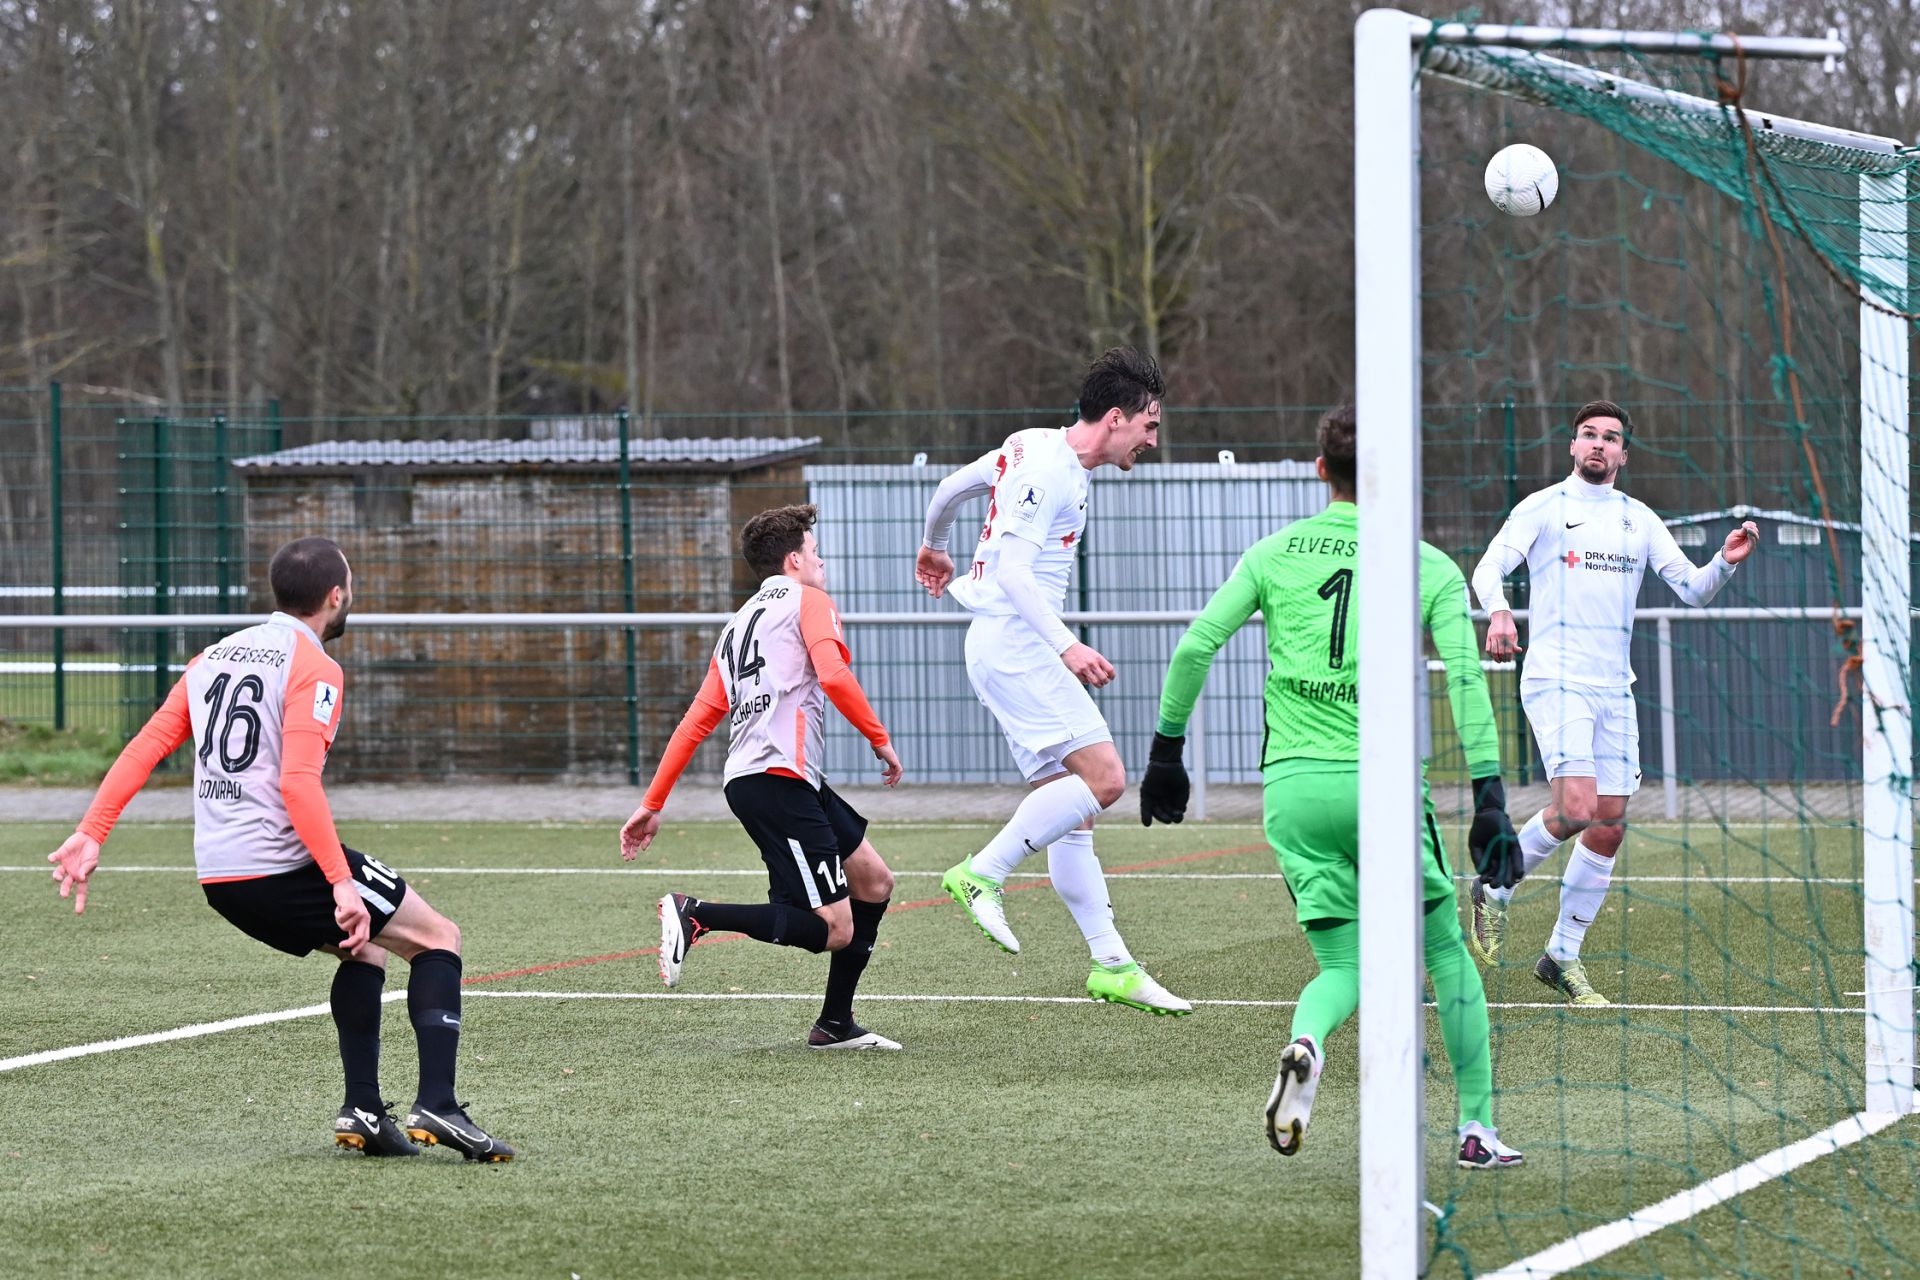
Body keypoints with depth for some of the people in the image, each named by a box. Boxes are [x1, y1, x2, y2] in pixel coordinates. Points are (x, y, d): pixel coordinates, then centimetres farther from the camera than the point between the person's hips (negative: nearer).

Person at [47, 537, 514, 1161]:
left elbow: (144, 747, 10)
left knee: (364, 947, 26)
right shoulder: (313, 668, -8)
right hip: (284, 866, -8)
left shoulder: (212, 658, 16)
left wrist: (90, 835, 9)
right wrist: (341, 883, -22)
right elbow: (297, 781, -20)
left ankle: (362, 1110, 17)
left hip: (218, 876, 8)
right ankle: (436, 1106, -12)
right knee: (438, 938, 3)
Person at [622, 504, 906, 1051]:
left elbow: (696, 722, 20)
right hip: (779, 777, -9)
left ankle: (835, 1024, 19)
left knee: (874, 882, 18)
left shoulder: (739, 623, 26)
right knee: (833, 930, -13)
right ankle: (696, 915, -21)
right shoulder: (807, 600, 4)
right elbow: (833, 675, -15)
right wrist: (880, 739, -4)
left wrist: (652, 805, 18)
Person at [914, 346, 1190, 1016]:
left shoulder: (1034, 448, 16)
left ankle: (1111, 964, 6)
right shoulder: (1046, 466, -14)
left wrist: (933, 547, 49)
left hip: (1019, 650, 10)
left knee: (1070, 807, 7)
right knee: (1103, 778, -19)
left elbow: (951, 486, 29)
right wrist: (1066, 645, -30)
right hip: (1012, 641, -10)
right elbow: (1012, 565, -22)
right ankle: (982, 873, -14)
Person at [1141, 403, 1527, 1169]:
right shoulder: (1430, 568, 3)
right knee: (1447, 953, 16)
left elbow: (1195, 648, 2)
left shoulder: (1274, 554, 8)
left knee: (1343, 967, 9)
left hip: (1292, 783, 2)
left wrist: (1166, 750, 12)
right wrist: (1490, 801, -8)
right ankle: (1477, 1128, 13)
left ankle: (1305, 1044, -26)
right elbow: (1466, 681, -6)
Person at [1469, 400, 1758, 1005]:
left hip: (1614, 688, 5)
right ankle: (1497, 885, 3)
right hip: (1555, 679, -5)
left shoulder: (1639, 519, 13)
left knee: (1609, 826, 2)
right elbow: (1488, 568, -7)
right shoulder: (1542, 507, 1)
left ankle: (1563, 955, 14)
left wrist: (1725, 561, -9)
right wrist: (1498, 610, -28)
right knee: (1576, 808, -22)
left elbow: (1693, 590, 12)